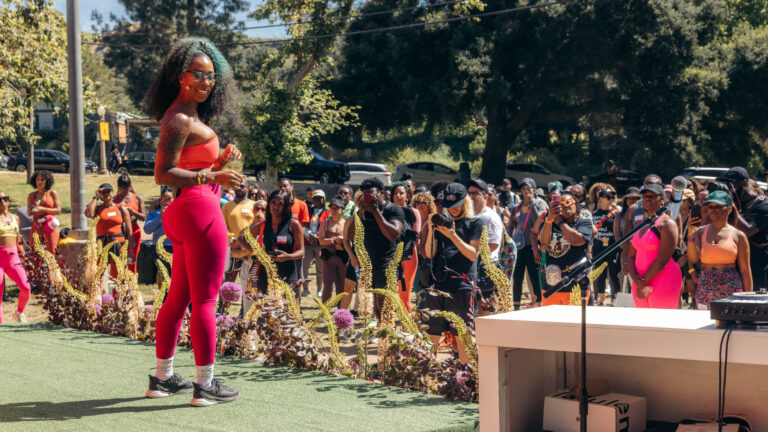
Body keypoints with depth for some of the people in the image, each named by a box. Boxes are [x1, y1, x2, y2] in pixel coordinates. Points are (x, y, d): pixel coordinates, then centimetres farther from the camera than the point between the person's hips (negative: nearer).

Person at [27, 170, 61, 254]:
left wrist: (43, 209, -11)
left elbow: (58, 210, -1)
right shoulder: (31, 196, 13)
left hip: (49, 225, -3)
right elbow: (28, 213, 15)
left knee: (51, 252, -6)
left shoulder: (52, 193, 5)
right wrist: (31, 211, -8)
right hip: (36, 227, 3)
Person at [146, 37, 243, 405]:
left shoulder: (190, 116, 18)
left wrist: (221, 160, 8)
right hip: (200, 210, -11)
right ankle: (206, 385, 1)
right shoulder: (179, 119, -12)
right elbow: (163, 174, -19)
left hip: (186, 212, 11)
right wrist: (214, 177, -25)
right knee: (205, 300, -5)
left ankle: (162, 378, 23)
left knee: (178, 297, 15)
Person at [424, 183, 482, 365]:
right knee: (431, 333, 8)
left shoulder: (475, 223, 4)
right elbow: (430, 254, 10)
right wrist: (430, 230, -3)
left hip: (461, 284, -4)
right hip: (438, 284, 4)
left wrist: (453, 236, -16)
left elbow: (473, 254, -7)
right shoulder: (442, 222, 17)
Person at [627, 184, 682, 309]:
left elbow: (662, 260, -15)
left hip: (664, 282, -7)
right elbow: (631, 257, 11)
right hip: (640, 282, 7)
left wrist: (643, 281, -10)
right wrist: (636, 280, -7)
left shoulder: (667, 224, -8)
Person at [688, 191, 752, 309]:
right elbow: (693, 259, -2)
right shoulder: (700, 232, 10)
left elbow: (745, 270, 2)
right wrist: (690, 234, -10)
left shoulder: (738, 235, 3)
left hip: (730, 290, -2)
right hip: (705, 289, 2)